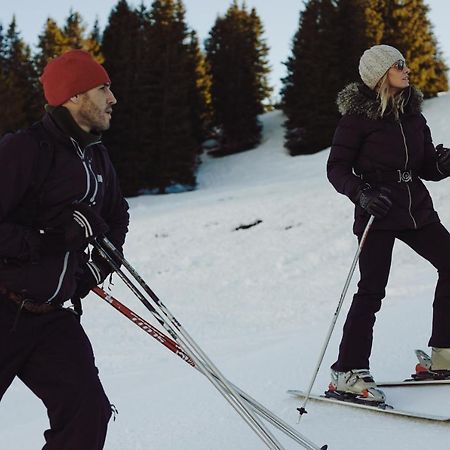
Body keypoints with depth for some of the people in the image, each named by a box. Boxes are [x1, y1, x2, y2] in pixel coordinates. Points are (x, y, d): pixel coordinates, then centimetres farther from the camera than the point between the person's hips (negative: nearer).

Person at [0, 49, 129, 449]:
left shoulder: (96, 158, 9)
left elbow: (117, 217, 27)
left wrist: (99, 265, 13)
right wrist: (45, 242, -25)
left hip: (51, 316, 7)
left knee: (88, 412, -8)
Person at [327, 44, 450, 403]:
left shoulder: (413, 114, 11)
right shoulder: (359, 116, -8)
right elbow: (337, 168, -8)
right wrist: (362, 193, -24)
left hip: (417, 208, 7)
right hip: (378, 213, -7)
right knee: (372, 289, -8)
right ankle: (347, 373, -1)